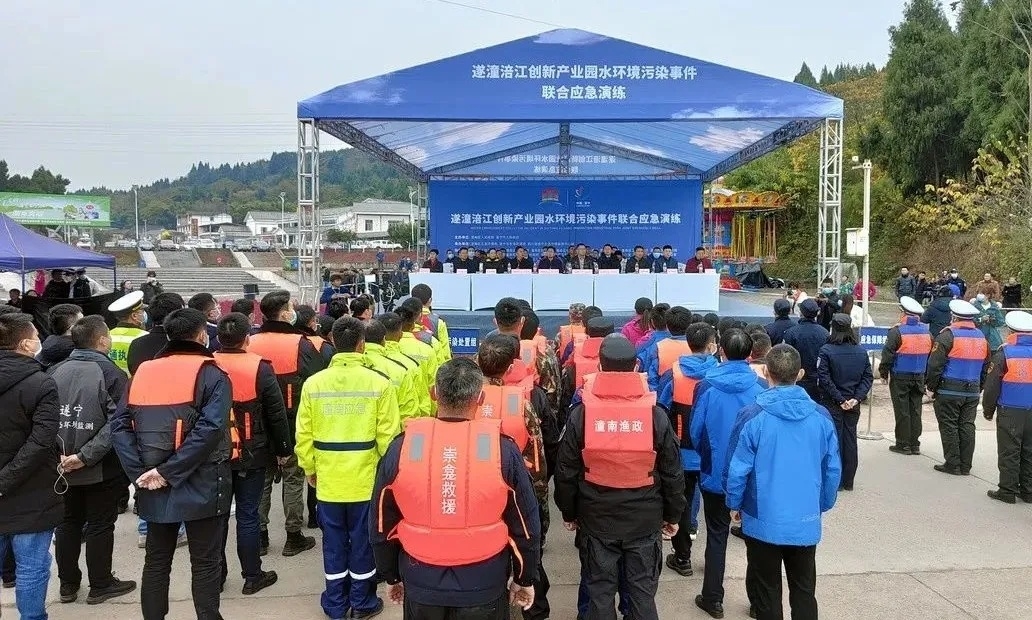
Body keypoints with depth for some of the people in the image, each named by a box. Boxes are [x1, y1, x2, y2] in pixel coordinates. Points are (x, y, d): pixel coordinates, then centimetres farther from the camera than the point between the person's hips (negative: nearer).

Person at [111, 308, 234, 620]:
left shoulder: (142, 372, 7)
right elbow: (209, 429, -22)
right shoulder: (212, 375, -9)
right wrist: (169, 471, -18)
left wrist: (140, 472, -8)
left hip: (154, 487, 5)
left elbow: (119, 426, -2)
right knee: (205, 563, 6)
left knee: (156, 561, 17)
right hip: (200, 486, -4)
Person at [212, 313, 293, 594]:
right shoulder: (259, 368, -12)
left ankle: (215, 575, 23)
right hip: (251, 455, -3)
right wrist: (284, 449, 2)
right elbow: (277, 414, -9)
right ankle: (252, 576, 14)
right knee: (247, 515, 4)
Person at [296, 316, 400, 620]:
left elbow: (304, 434, 0)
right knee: (362, 541, 11)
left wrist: (309, 468, 14)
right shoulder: (379, 383, -12)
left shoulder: (313, 383, -5)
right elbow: (388, 435, -10)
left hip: (328, 479, 2)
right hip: (366, 478, -2)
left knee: (334, 542, 14)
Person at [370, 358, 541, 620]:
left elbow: (382, 525, 1)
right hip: (484, 588, -1)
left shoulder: (401, 447, -11)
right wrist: (525, 579, 12)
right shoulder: (503, 448, -14)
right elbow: (525, 526, -4)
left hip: (421, 586, 1)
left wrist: (392, 577, 16)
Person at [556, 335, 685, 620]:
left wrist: (569, 512, 10)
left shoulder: (581, 414, -11)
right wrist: (673, 514, 10)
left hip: (596, 519, 0)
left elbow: (566, 471, -4)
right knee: (642, 592, 13)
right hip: (645, 519, 0)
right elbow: (673, 472, -3)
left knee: (599, 592, 13)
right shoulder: (656, 414, -11)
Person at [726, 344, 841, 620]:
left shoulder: (753, 416, -16)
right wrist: (823, 506, 17)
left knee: (767, 593, 14)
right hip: (807, 521, 3)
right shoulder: (821, 417, -6)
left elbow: (738, 469, -12)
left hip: (764, 520, -2)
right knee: (804, 592, 18)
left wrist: (735, 504, 5)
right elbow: (833, 470, 1)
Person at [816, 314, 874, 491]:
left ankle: (836, 481, 7)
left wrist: (840, 399, -13)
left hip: (832, 404, -4)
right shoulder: (861, 352, 3)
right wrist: (857, 398, -6)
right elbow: (868, 377, 0)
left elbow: (824, 379, -17)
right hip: (853, 405, 4)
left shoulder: (826, 351, -12)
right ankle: (848, 481, 19)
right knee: (850, 440, 11)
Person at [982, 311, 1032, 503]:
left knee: (1009, 452, 3)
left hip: (1010, 413, -4)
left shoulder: (1005, 353, -11)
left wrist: (988, 409, 4)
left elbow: (992, 386, -9)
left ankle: (1008, 490, 7)